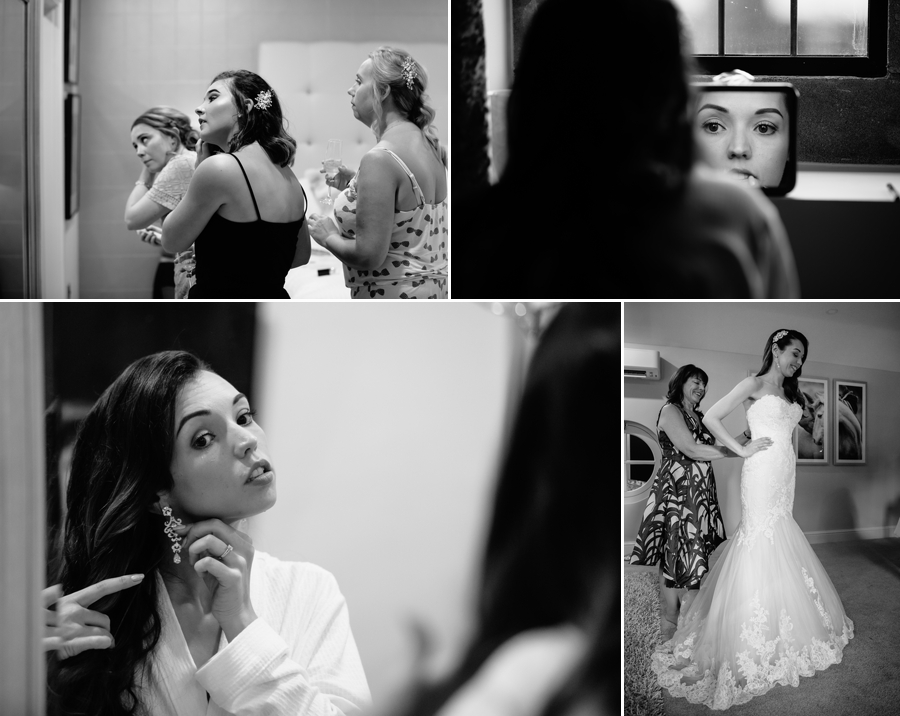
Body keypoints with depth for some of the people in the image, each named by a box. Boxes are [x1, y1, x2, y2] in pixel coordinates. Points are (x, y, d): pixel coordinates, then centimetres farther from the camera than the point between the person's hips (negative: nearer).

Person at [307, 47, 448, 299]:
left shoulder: (380, 159, -20)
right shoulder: (427, 143, 8)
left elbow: (369, 254, -23)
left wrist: (329, 237, -5)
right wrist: (355, 184, 14)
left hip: (392, 295, -9)